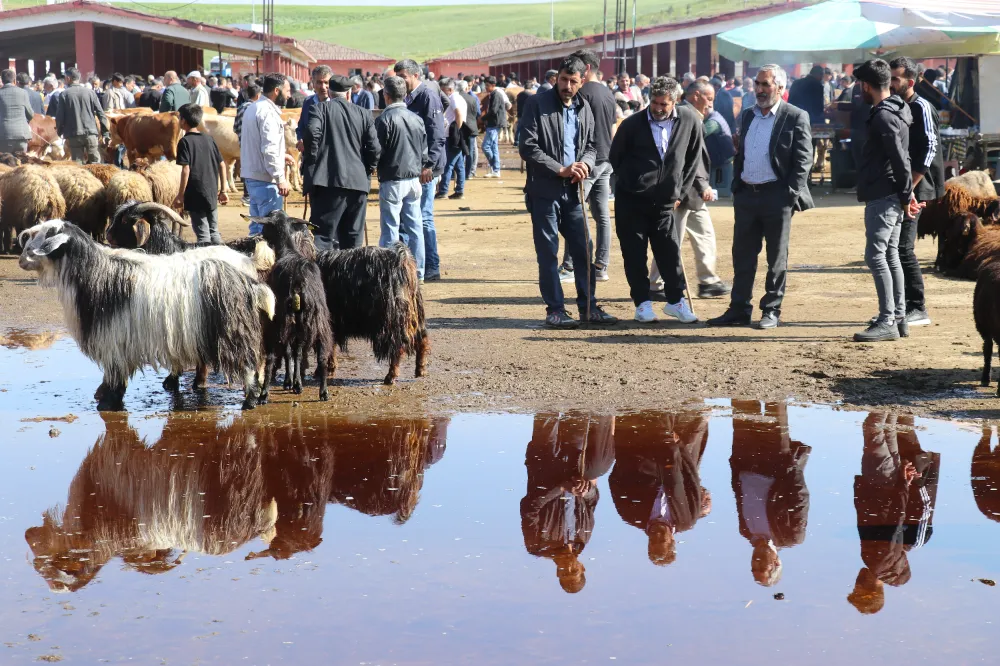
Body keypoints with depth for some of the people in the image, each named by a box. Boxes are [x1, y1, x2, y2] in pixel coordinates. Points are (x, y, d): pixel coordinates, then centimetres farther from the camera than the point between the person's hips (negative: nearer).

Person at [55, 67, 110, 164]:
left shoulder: (64, 94, -2)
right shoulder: (90, 92, 3)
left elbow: (60, 116, -2)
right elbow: (100, 113, 1)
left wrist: (60, 131, 14)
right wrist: (105, 133, 5)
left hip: (73, 135, -1)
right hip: (90, 132, 1)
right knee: (95, 162, 5)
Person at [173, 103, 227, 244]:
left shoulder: (185, 142, -9)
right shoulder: (209, 139, 7)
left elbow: (186, 170, -16)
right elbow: (222, 165, 8)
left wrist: (180, 195, -11)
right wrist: (223, 190, 15)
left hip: (195, 196, -5)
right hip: (212, 195, 5)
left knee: (203, 235, -1)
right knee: (214, 233, 14)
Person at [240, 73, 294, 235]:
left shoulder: (252, 108, 15)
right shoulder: (267, 112, -16)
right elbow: (269, 149, -22)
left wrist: (281, 156, 21)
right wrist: (280, 179, -21)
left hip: (251, 175, 10)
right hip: (266, 179, -10)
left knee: (257, 224, 15)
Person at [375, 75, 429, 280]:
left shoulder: (385, 119, -12)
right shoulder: (416, 119, 7)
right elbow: (424, 150, 11)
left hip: (392, 180, -6)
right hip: (414, 180, 6)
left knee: (390, 229, -2)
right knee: (414, 227, 9)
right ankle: (417, 272, 12)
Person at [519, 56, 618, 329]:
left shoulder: (583, 108, 12)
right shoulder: (538, 104, -6)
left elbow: (590, 146, 19)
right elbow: (527, 147, -11)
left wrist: (585, 163, -5)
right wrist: (560, 170, -15)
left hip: (573, 191, 5)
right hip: (544, 190, -5)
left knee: (584, 250, 6)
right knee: (548, 253, 0)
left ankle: (588, 307, 15)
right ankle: (554, 310, 6)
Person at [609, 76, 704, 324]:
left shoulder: (690, 121, -4)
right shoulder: (632, 124, -8)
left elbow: (694, 159, 8)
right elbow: (615, 157, 6)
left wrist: (680, 191, 6)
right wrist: (631, 183, 8)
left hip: (664, 202, 1)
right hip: (631, 201, -1)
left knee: (671, 253, 3)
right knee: (634, 255, 2)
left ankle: (675, 300, 17)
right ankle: (642, 303, 11)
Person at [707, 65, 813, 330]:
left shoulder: (796, 118, -6)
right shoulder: (747, 115, 13)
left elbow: (803, 160, -8)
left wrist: (792, 196, -13)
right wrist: (736, 188, 12)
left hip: (776, 196, -6)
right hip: (746, 195, 6)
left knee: (776, 258, 4)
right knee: (742, 255, 8)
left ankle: (771, 310, 11)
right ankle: (739, 309, 14)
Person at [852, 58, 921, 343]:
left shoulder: (883, 116, -16)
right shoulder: (897, 111, 16)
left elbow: (899, 160, -20)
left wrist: (906, 195, -13)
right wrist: (907, 193, 20)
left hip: (882, 197, -10)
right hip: (891, 197, 10)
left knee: (876, 255, -10)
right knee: (890, 255, 13)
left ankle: (887, 322, -12)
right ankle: (899, 318, 17)